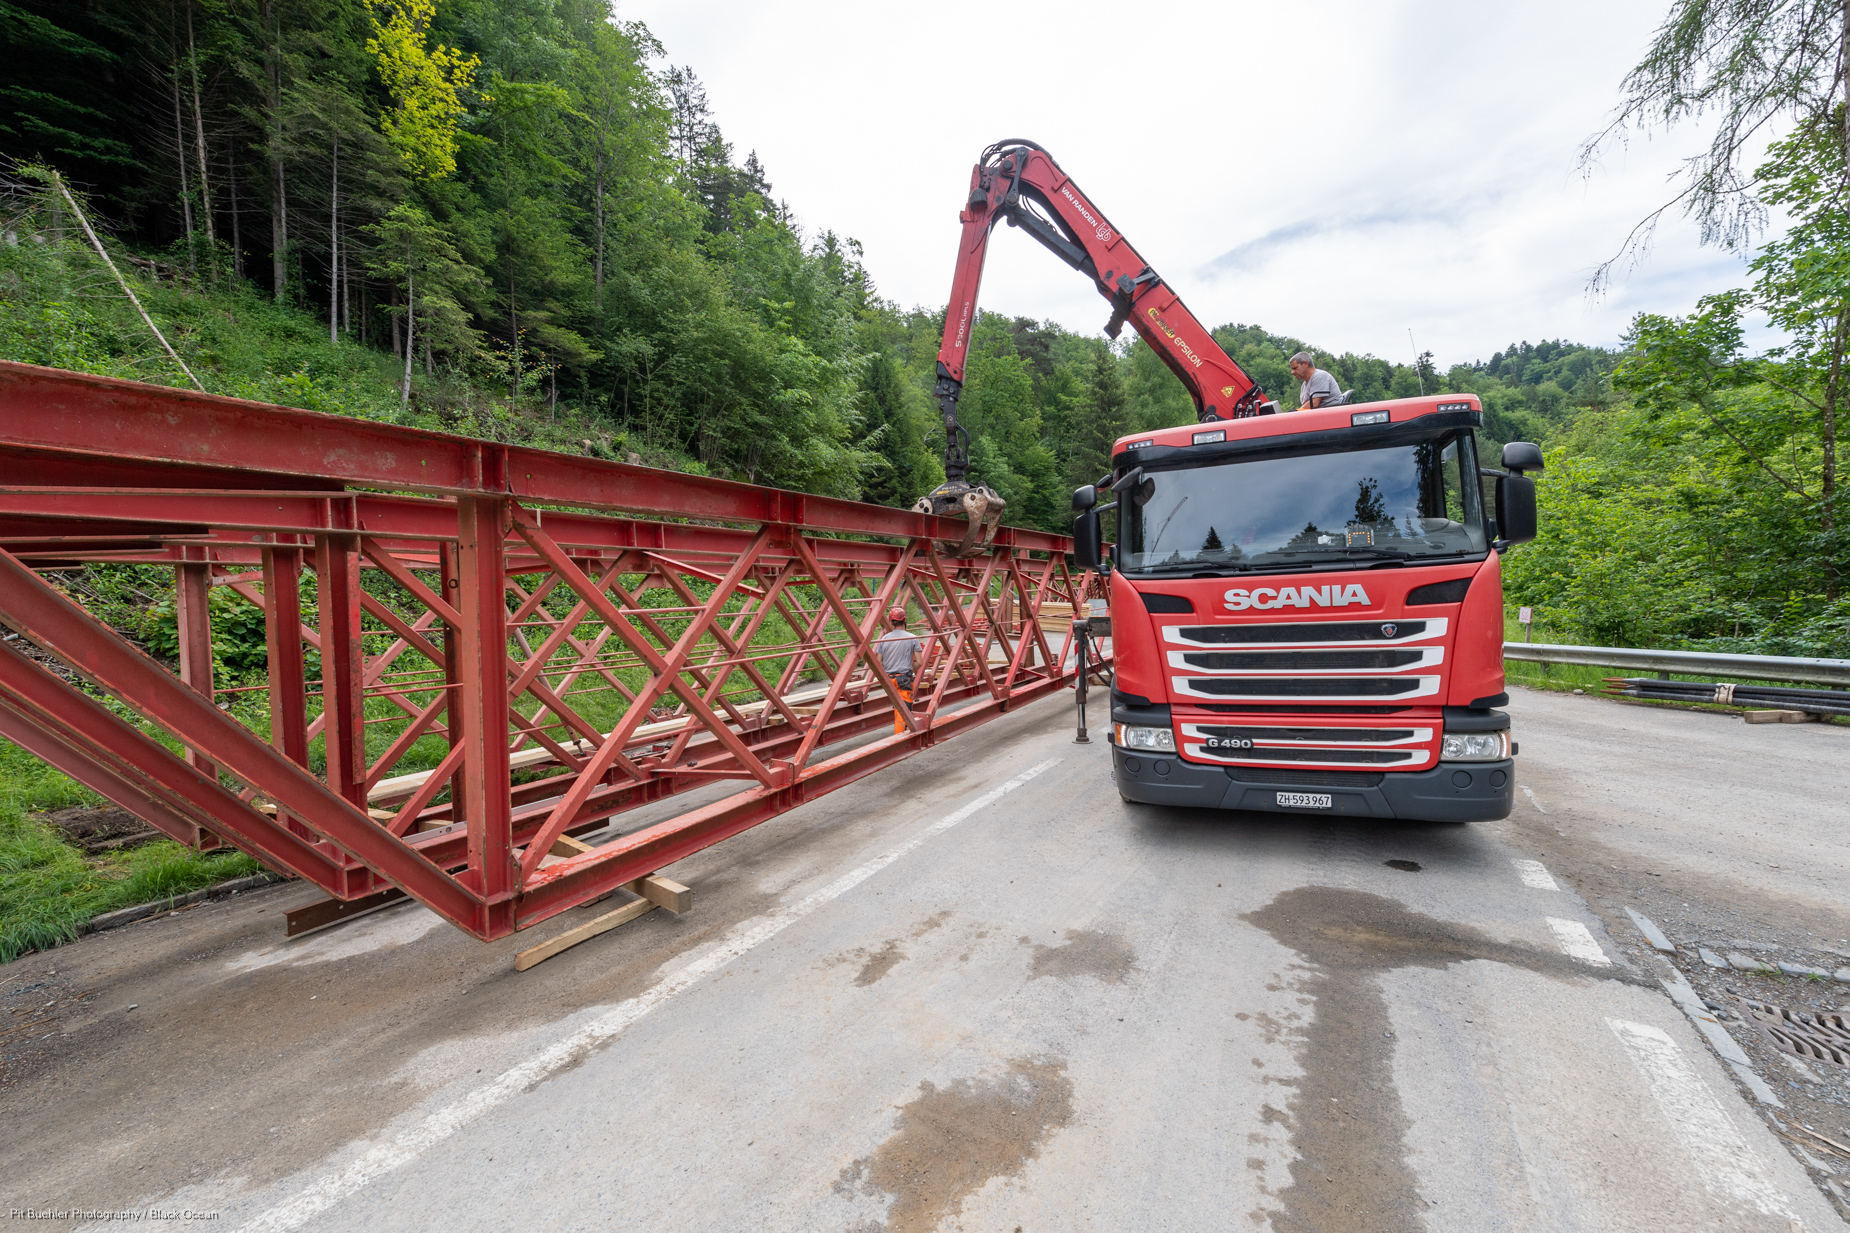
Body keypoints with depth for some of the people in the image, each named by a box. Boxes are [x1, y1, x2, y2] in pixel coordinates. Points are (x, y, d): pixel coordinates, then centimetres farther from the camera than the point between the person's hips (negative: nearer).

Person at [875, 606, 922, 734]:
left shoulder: (884, 639, 4)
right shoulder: (912, 638, -2)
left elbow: (878, 663, 4)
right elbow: (919, 663, -5)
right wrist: (915, 674, 15)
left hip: (889, 679, 4)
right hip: (905, 679, -4)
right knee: (903, 710, -5)